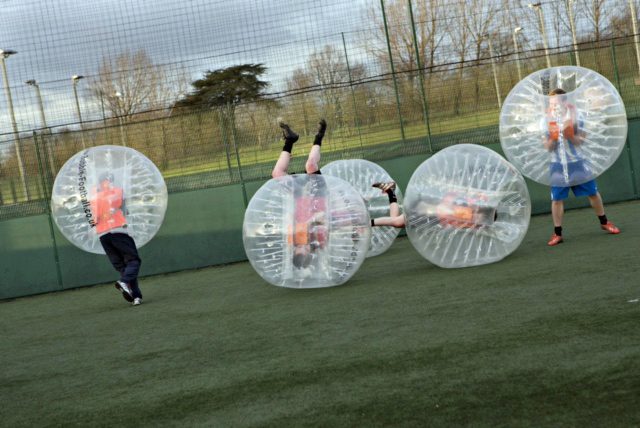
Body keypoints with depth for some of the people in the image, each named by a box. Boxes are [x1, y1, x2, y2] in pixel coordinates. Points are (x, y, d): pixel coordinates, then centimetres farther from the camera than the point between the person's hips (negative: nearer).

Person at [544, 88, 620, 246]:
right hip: (558, 165, 0)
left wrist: (570, 135, -26)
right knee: (557, 199, -4)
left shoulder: (574, 118, -5)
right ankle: (557, 233, 4)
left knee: (593, 193, 7)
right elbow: (548, 148, -4)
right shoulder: (547, 122, -4)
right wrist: (552, 138, -24)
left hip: (577, 163, 0)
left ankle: (604, 222, 28)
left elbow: (580, 142, -7)